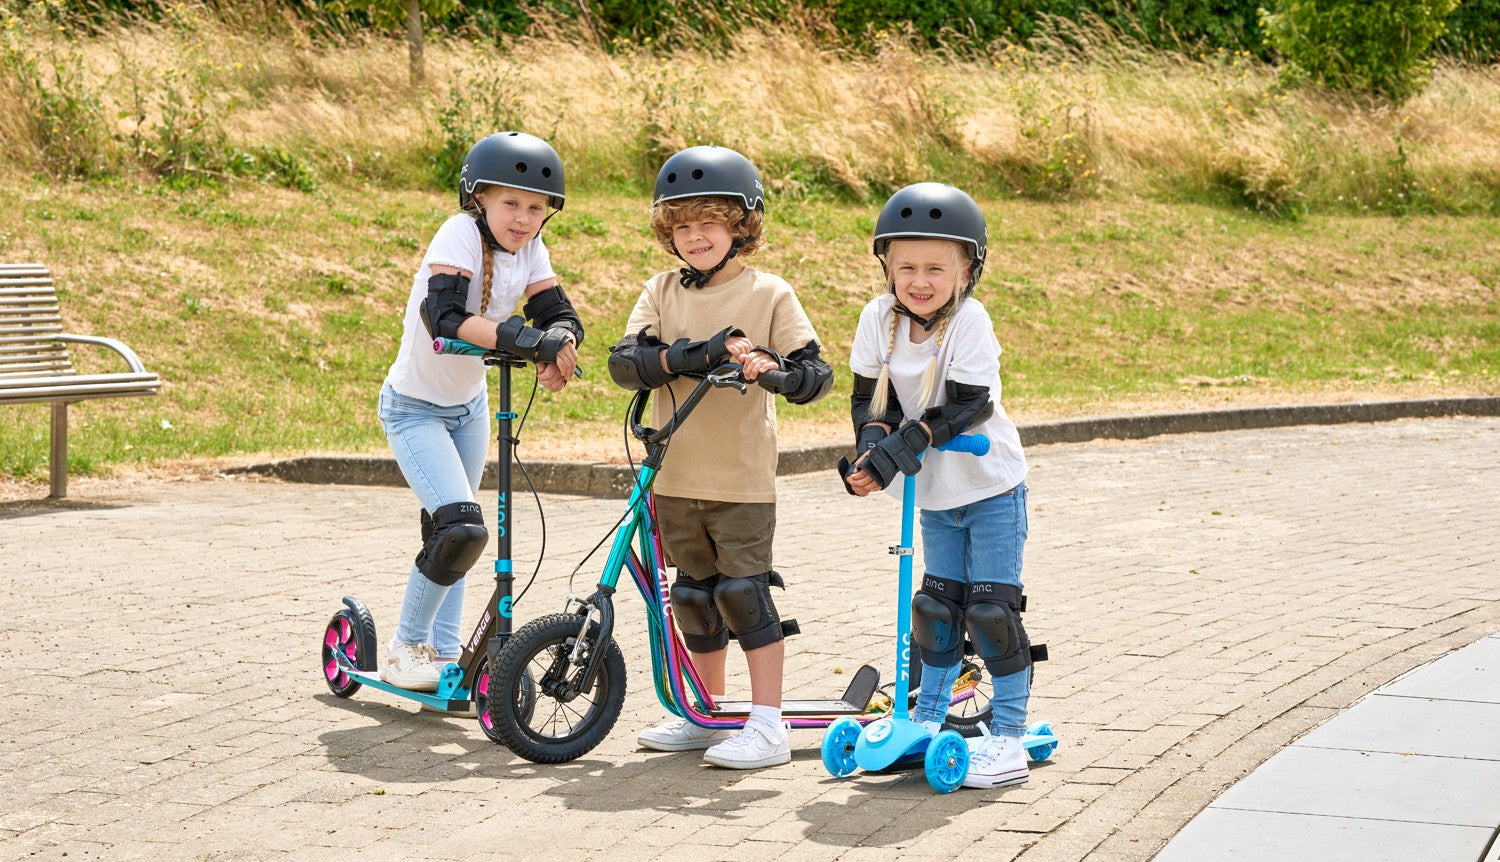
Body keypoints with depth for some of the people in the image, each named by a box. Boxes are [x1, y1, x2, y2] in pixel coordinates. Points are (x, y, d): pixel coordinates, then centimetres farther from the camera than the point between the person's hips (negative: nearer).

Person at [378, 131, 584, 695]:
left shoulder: (529, 251, -4)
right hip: (415, 409, -7)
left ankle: (445, 654, 26)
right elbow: (443, 314, -38)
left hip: (468, 408, 7)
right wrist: (521, 337, -49)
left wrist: (556, 346, -36)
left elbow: (560, 314, -12)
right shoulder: (461, 234, -25)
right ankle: (406, 648, -1)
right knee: (460, 528, -19)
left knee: (453, 533, 14)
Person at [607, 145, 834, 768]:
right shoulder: (663, 292, 6)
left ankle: (767, 726, 1)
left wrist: (772, 367, -29)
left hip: (742, 477, -4)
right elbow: (623, 361, -6)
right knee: (694, 595, 14)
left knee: (744, 590, -6)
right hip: (676, 475, 5)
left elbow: (816, 373, -8)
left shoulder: (769, 294, -3)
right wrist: (686, 356, -23)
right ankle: (707, 717, 27)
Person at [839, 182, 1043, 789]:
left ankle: (1007, 735, 1)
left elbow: (968, 403, -25)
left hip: (991, 489, -5)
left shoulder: (968, 321, -20)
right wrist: (873, 444, -21)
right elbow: (869, 394, -2)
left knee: (991, 608, -7)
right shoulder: (879, 318, -7)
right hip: (935, 494, 5)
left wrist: (906, 442, -33)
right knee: (936, 604, 11)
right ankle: (928, 716, 28)